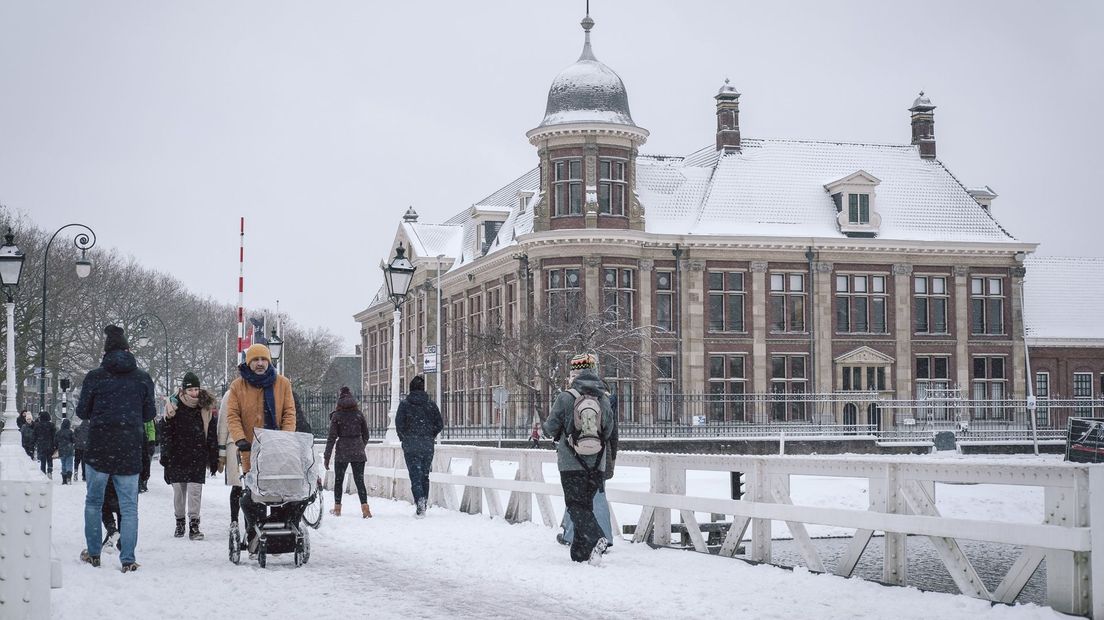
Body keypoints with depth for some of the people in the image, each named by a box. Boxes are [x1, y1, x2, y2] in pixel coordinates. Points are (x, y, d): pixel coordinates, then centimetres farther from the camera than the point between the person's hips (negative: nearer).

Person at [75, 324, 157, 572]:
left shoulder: (95, 376, -2)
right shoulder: (142, 378, 1)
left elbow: (82, 411, 1)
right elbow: (149, 413, 5)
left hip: (98, 448, 0)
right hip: (130, 449, 1)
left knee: (94, 501, 15)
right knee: (129, 505, 3)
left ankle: (93, 553, 18)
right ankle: (128, 559, -2)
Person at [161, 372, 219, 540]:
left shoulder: (206, 407, 3)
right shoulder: (173, 406, -1)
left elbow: (212, 434, 7)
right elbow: (166, 432, 1)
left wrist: (214, 458, 6)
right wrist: (165, 454, -6)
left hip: (198, 457, 0)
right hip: (177, 455, 0)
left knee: (195, 489, -8)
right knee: (178, 489, 8)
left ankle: (194, 524, -6)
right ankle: (179, 521, 23)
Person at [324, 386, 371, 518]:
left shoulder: (337, 416, -4)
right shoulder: (359, 414, 3)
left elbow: (332, 437, -5)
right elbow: (366, 435, 9)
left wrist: (327, 456, -1)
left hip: (342, 452, -2)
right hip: (358, 453, 2)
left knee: (338, 480, 13)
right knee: (359, 480, 2)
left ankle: (337, 508, 17)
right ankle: (365, 507, -12)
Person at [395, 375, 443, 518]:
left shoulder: (405, 403, -4)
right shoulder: (430, 403, 3)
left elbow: (399, 424, -8)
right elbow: (440, 424, 2)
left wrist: (404, 439, 7)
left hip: (410, 446, -2)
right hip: (427, 446, 3)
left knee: (415, 475, -3)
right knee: (425, 475, 13)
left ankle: (420, 502, -22)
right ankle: (423, 506, 16)